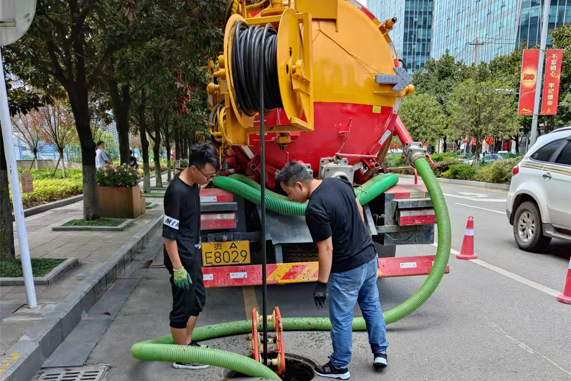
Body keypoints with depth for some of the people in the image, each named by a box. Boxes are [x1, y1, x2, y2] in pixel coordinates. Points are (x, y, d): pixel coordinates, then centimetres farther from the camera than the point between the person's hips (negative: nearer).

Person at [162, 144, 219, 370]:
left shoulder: (194, 185, 3)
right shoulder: (177, 191, -25)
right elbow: (168, 234, -22)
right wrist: (177, 268, -20)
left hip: (193, 254, 9)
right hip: (181, 257, -9)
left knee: (198, 299, 20)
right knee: (182, 307, 5)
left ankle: (187, 343, 38)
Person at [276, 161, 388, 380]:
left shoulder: (315, 209, -26)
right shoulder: (339, 183, -1)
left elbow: (326, 249, -22)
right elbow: (359, 210, 11)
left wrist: (322, 283, -13)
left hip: (347, 269, -8)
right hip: (369, 257, 8)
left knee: (341, 319, 10)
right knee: (372, 305, 24)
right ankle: (380, 352, 37)